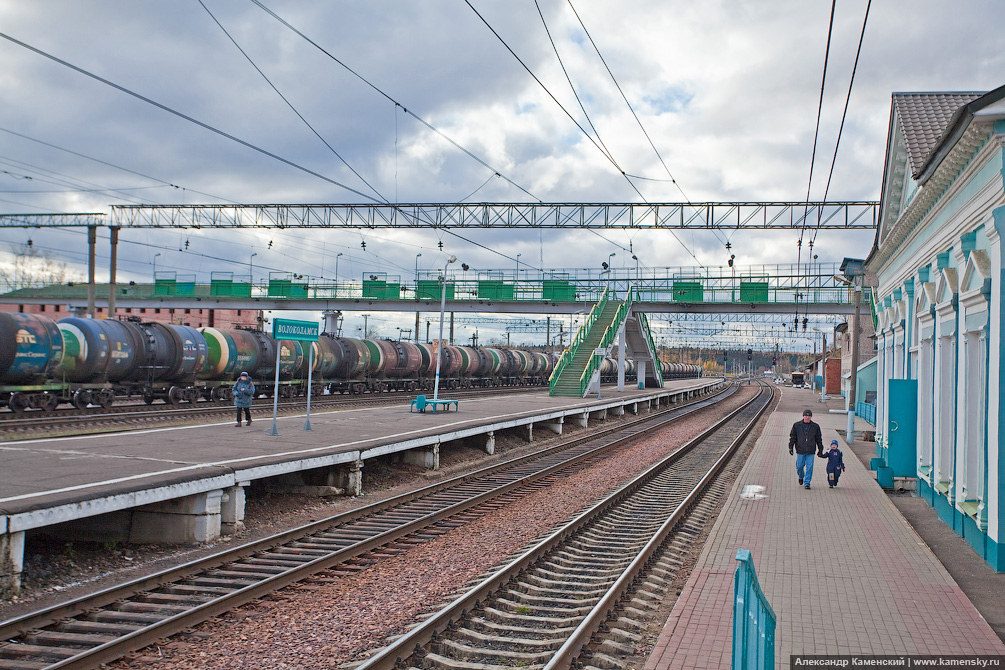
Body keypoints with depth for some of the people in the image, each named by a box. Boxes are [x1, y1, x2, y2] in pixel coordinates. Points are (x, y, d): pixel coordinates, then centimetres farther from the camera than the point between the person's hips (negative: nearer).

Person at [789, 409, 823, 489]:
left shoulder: (815, 427, 6)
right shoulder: (796, 425, 3)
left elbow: (819, 439, 13)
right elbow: (792, 437, 6)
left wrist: (820, 450, 12)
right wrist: (790, 447, -1)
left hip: (810, 452, 0)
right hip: (800, 450, 0)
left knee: (809, 467, -3)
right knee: (799, 466, 6)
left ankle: (807, 483, 6)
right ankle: (801, 477, 36)